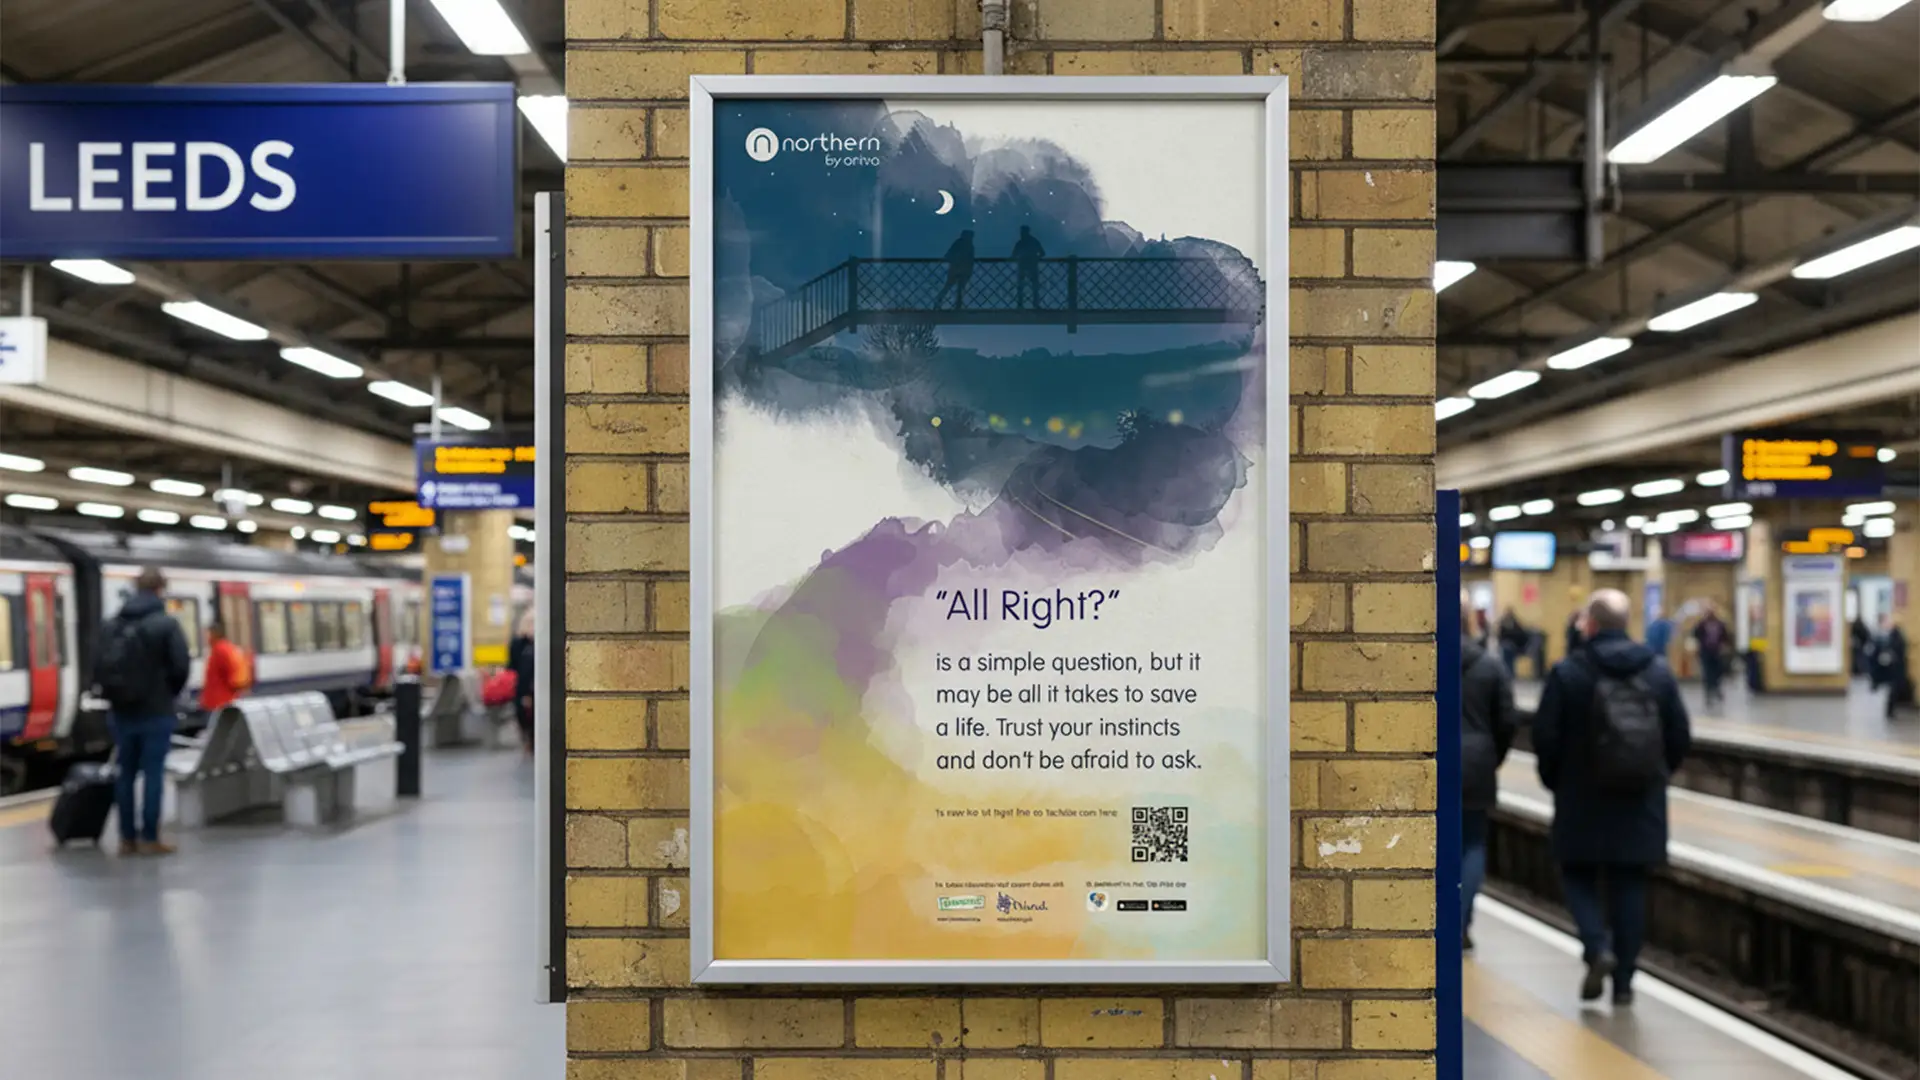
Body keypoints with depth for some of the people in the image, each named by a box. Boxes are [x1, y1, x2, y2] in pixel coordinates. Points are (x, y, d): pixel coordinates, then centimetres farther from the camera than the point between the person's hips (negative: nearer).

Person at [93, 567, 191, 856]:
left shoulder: (112, 624, 6)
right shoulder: (166, 624, -10)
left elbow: (98, 667, 5)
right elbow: (180, 667, -14)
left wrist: (114, 695, 15)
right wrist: (170, 695, 5)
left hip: (121, 712, 5)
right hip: (156, 712, -5)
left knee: (125, 773, 10)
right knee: (153, 773, -1)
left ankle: (127, 838, 13)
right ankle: (149, 839, 0)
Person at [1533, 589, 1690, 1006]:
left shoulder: (1567, 673, -10)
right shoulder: (1658, 672, 2)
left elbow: (1546, 738, -11)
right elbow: (1680, 738, 4)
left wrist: (1556, 782, 6)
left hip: (1583, 800, -3)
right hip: (1642, 802, 3)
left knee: (1578, 877, 12)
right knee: (1630, 885, 10)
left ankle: (1597, 946, -11)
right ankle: (1624, 980, 11)